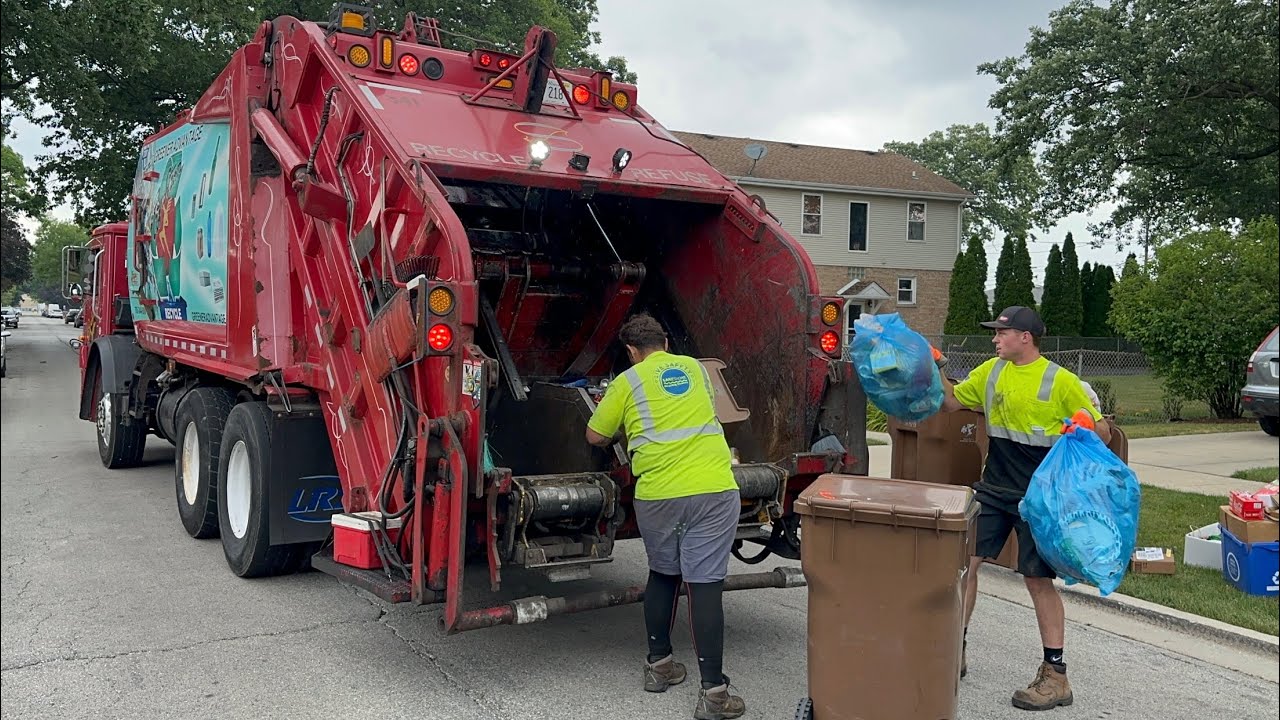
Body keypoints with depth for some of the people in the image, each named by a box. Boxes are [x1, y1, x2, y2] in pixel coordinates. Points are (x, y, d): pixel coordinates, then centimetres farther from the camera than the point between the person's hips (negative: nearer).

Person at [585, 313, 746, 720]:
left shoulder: (627, 382, 7)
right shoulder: (695, 368, 16)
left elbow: (595, 437, 12)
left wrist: (624, 434, 31)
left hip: (657, 495, 0)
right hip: (713, 490, 0)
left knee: (662, 575, 21)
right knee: (705, 586, -1)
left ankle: (658, 665, 32)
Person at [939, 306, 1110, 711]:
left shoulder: (1060, 381, -9)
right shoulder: (991, 371, 7)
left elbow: (1103, 434, -4)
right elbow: (951, 402, 15)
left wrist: (1087, 426, -26)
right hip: (992, 489, 5)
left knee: (1038, 579, -1)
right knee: (962, 561, 2)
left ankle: (1056, 676, 10)